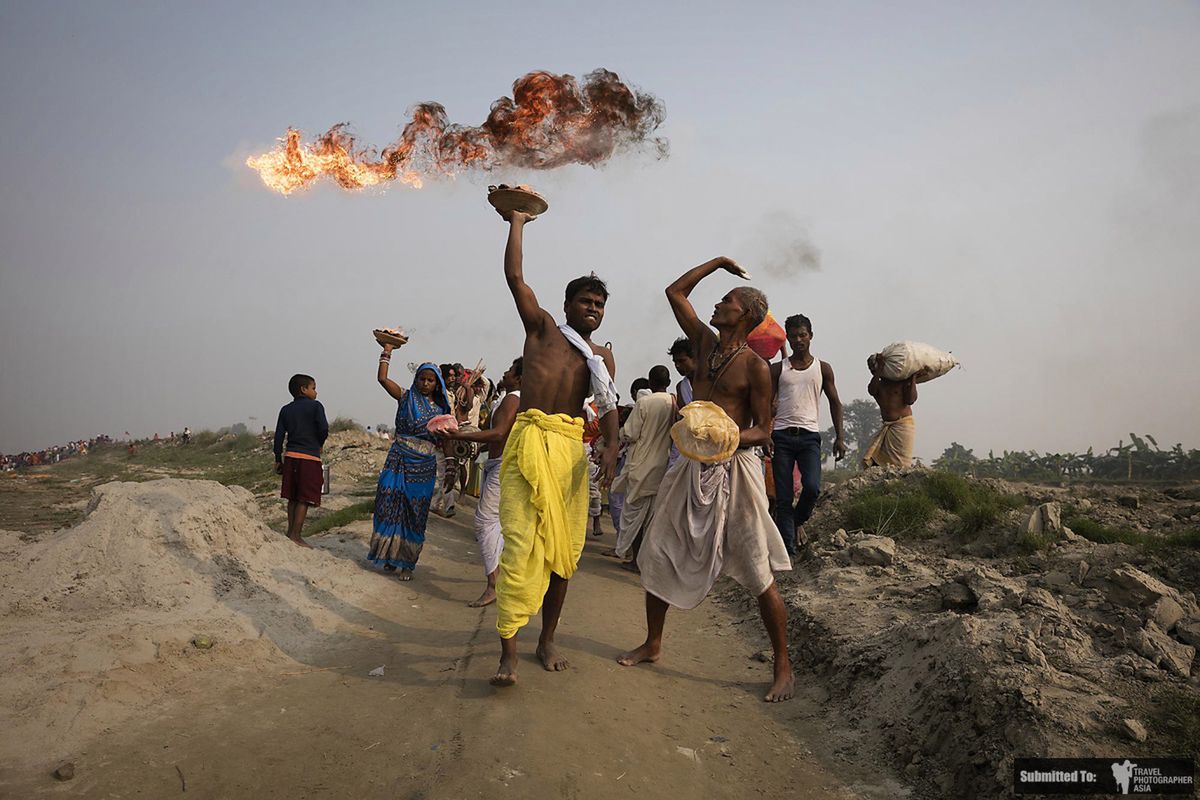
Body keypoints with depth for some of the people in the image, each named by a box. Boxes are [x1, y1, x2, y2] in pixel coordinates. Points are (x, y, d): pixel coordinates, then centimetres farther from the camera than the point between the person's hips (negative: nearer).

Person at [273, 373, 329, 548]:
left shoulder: (286, 410, 12)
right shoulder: (315, 406, -3)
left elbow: (279, 435, 8)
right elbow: (324, 429, -14)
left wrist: (278, 459, 14)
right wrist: (318, 445, 6)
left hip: (290, 456, 6)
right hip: (310, 457, -6)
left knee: (293, 498, 14)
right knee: (304, 500, -2)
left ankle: (291, 532, 20)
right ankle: (295, 536, -3)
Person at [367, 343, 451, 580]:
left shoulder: (441, 410, 9)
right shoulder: (406, 397, 5)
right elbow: (382, 378, -5)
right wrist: (387, 351, -8)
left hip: (423, 466, 1)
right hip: (398, 460, -1)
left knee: (415, 514, 4)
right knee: (390, 506, -2)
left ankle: (407, 563, 10)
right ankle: (390, 555, 13)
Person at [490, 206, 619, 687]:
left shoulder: (601, 357, 19)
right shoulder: (542, 328, 11)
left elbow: (608, 408, 6)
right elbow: (515, 276, 3)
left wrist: (611, 448, -11)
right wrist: (516, 222, 11)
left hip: (572, 448, 4)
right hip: (531, 440, -4)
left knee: (564, 547, 6)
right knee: (524, 541, -14)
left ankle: (547, 639, 21)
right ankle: (508, 651, -12)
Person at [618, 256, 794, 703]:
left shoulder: (755, 366, -8)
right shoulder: (704, 342, 10)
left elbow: (764, 431, -8)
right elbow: (675, 291, 17)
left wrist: (728, 437, -26)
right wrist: (718, 262, 17)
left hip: (734, 469, -7)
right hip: (692, 467, 7)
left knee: (758, 573, -3)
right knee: (657, 555, 10)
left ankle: (783, 667, 10)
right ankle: (652, 645, 27)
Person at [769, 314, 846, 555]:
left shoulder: (823, 368, 11)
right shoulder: (778, 369, 10)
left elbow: (835, 403, 13)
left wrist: (840, 437, 3)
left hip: (809, 436, 0)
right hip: (782, 436, 0)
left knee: (812, 487, -18)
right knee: (783, 496, -3)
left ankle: (799, 521, 13)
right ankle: (788, 548, 4)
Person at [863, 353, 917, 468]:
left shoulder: (902, 382, 3)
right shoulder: (878, 385, 10)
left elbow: (911, 400, -12)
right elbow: (871, 390, -15)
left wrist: (913, 377, -10)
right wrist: (878, 371, -20)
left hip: (904, 425, -4)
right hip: (886, 427, 4)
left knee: (901, 464, -8)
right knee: (870, 461, -7)